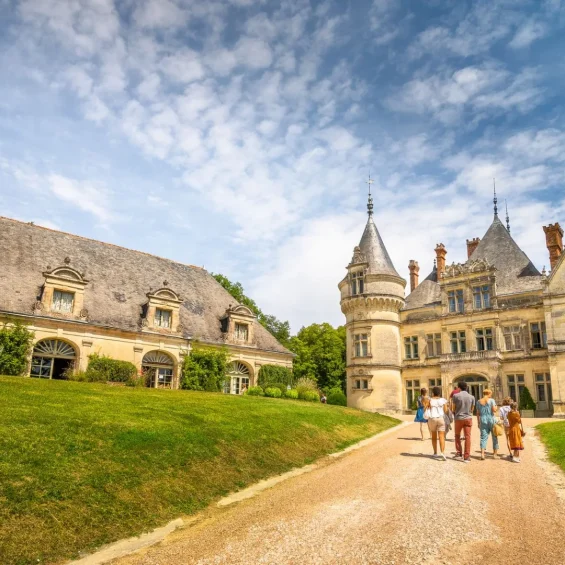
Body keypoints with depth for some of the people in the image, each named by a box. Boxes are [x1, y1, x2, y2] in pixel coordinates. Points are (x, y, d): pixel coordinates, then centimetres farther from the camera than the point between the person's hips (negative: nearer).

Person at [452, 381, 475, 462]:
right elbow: (472, 409, 7)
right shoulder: (472, 397, -2)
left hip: (459, 418, -1)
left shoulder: (456, 396, -8)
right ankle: (466, 457, 1)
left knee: (457, 436, 18)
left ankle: (459, 453, 15)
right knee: (467, 437, 3)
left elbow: (453, 408, -3)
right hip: (468, 418, 1)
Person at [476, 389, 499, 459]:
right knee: (494, 436, 13)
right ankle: (495, 452, 21)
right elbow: (494, 410, -13)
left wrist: (478, 423, 13)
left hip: (483, 420, 2)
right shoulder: (491, 400, -4)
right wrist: (495, 406, 9)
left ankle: (482, 453, -13)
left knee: (483, 437, 0)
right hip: (491, 420, -2)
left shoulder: (479, 402, 7)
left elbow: (478, 413, 8)